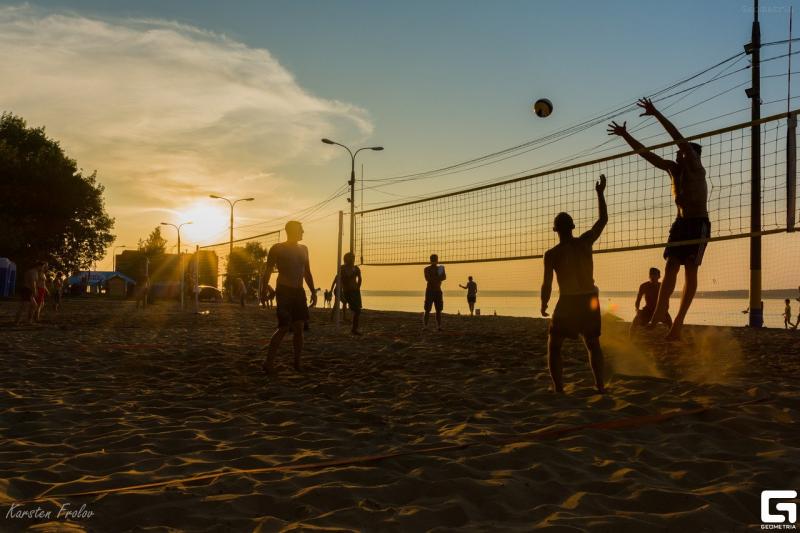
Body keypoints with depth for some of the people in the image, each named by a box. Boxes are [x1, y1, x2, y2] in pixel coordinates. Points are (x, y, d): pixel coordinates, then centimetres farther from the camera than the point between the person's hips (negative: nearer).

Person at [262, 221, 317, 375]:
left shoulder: (303, 249, 15)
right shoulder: (277, 249, -2)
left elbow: (307, 273, 21)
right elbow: (268, 271, -4)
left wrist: (313, 291, 15)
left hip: (299, 292, 6)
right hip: (284, 291, -6)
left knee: (299, 328, 3)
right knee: (284, 328, -11)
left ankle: (297, 363, 11)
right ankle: (268, 362, -3)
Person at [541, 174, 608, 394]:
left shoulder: (551, 254, -9)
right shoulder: (585, 242, -2)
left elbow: (547, 284, -8)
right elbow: (603, 220, 12)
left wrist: (543, 305, 8)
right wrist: (600, 193, 17)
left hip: (568, 302, -3)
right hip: (590, 300, 3)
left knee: (554, 345, 9)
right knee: (593, 344, 19)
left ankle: (558, 388, 1)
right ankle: (600, 385, 16)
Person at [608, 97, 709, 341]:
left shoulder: (696, 168, -8)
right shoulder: (673, 168, 11)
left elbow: (681, 140, -19)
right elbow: (646, 153, 11)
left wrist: (656, 114, -22)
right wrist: (625, 135, 5)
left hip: (698, 223, -7)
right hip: (680, 223, 7)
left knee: (690, 271, -6)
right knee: (670, 268, -2)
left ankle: (678, 321, -7)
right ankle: (659, 313, -9)